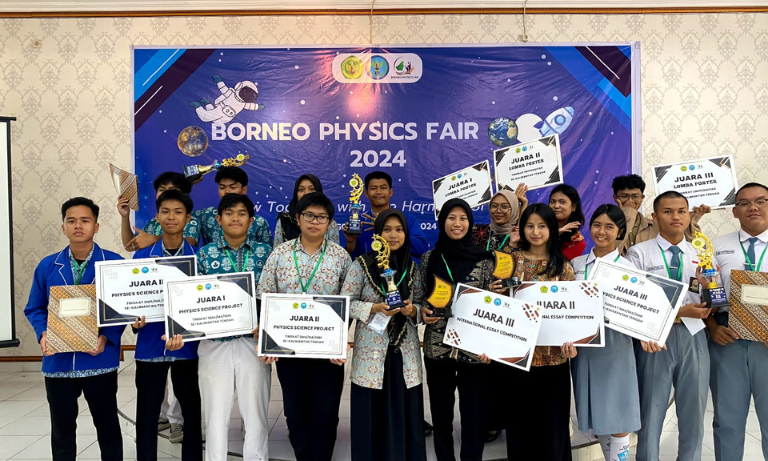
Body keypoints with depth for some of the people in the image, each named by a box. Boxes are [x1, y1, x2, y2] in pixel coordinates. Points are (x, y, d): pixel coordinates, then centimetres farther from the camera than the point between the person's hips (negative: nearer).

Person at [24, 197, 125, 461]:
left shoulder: (114, 263, -6)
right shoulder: (47, 266, 3)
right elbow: (34, 308, 9)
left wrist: (107, 337, -19)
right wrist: (43, 334, -10)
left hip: (100, 360, -3)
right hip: (58, 361, 3)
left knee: (107, 425, 12)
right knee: (62, 429, 16)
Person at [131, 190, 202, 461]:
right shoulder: (141, 257, 3)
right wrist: (135, 321, -13)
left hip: (188, 346, -1)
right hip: (150, 345, 1)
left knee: (193, 413, 10)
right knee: (146, 416, 9)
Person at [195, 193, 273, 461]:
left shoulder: (265, 253, 2)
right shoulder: (205, 254, 3)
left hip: (254, 342, 0)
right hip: (215, 343, 0)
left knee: (256, 412, 9)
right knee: (215, 413, 10)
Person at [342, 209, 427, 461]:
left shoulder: (412, 267, 6)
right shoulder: (362, 264, -4)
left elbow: (421, 304, 11)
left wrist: (412, 309, -10)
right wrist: (376, 308, -18)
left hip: (405, 350, 3)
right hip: (372, 350, -2)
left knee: (405, 413, 6)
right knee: (372, 414, 2)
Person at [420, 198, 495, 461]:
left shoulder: (483, 259, -1)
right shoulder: (429, 258, 4)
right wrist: (423, 311, -9)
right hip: (437, 345, 2)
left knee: (473, 412, 5)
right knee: (440, 411, 12)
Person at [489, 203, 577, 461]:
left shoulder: (562, 266, 3)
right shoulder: (511, 260, 4)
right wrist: (494, 293, -12)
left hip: (551, 353, 0)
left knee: (551, 419, 8)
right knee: (518, 419, 10)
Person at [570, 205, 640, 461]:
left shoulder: (627, 267, -1)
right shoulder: (576, 264, 7)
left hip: (614, 345, -3)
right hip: (583, 343, 3)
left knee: (618, 412, 0)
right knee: (596, 412, 12)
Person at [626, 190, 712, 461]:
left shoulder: (701, 254, 11)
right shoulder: (639, 253, -1)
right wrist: (678, 311, -14)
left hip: (694, 337, 4)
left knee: (694, 411, 12)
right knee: (651, 412, 6)